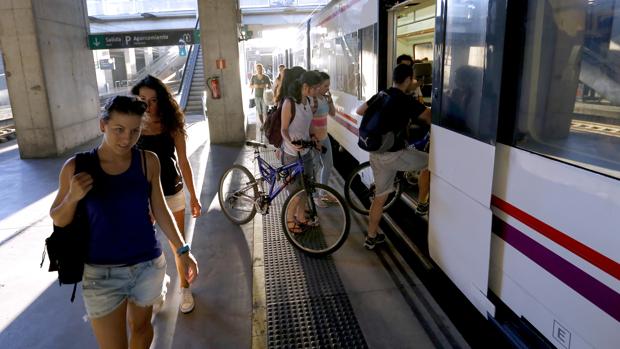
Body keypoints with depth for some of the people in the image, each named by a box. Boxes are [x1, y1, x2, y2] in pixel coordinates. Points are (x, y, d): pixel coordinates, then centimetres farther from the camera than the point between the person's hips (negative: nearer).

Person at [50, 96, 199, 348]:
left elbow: (159, 210, 2)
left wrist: (183, 250, 0)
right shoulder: (76, 167, -10)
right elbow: (59, 220, 0)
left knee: (140, 326, 23)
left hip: (148, 266, 2)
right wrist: (72, 197, -21)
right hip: (101, 273, -1)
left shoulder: (148, 161, -7)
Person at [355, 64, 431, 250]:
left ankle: (371, 238, 23)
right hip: (394, 154, -7)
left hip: (376, 154, 7)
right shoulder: (406, 101, -12)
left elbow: (359, 110, 20)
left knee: (380, 196, 16)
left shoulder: (380, 96, 8)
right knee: (430, 161, 13)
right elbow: (431, 118, -11)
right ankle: (422, 205, 21)